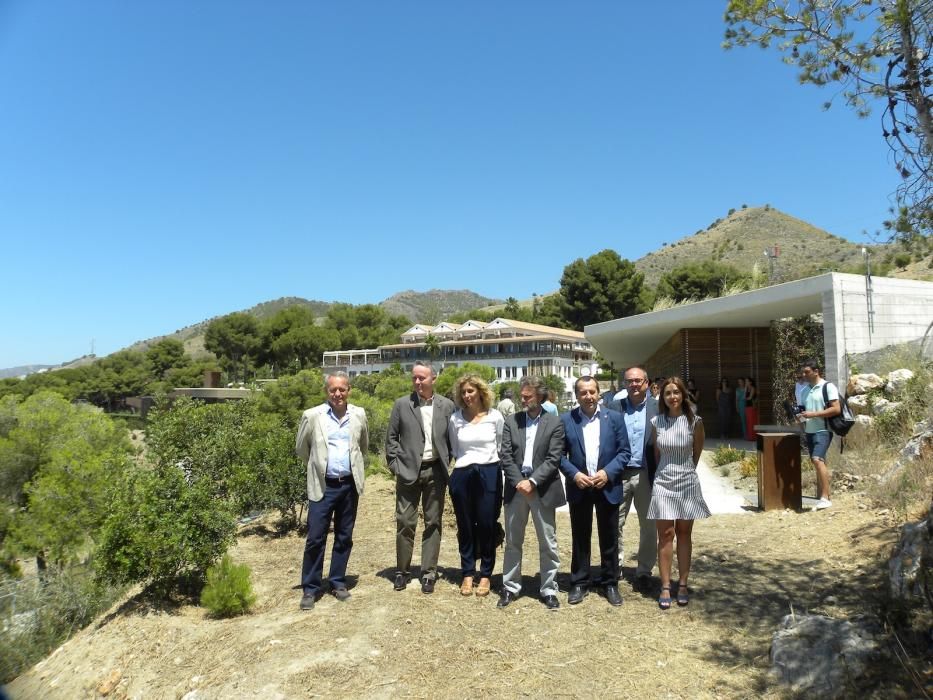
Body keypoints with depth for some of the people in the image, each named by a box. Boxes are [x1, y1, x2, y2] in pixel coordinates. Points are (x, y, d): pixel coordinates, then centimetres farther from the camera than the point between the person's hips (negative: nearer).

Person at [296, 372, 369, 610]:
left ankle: (338, 582, 25)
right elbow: (301, 448, 7)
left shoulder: (359, 415, 1)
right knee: (315, 538, 0)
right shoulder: (312, 416, -6)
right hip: (322, 485, -2)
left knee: (344, 537, 11)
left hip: (350, 484, 2)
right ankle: (310, 588, 13)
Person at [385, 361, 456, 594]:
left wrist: (447, 462, 0)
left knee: (433, 523, 7)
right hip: (408, 471, -1)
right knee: (405, 522, 3)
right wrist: (395, 465, -3)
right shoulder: (401, 404, 1)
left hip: (435, 471, 1)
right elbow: (391, 437, 3)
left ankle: (429, 573, 16)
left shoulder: (447, 406, 3)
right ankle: (402, 571, 18)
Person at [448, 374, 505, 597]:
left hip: (489, 475, -1)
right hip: (462, 476, 2)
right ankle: (467, 574, 22)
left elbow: (503, 447, 5)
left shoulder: (495, 416, -2)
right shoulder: (455, 418, 2)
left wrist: (498, 468, 4)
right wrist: (464, 462, 9)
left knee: (487, 526, 4)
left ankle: (486, 575, 18)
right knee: (465, 527, 9)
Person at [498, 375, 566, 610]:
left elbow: (553, 459, -8)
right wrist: (519, 482, -12)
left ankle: (549, 590, 20)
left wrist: (532, 481, -16)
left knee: (548, 544, 7)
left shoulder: (554, 423, -1)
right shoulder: (511, 421, 6)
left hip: (542, 490, -2)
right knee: (512, 542, 12)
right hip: (516, 488, 2)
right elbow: (506, 456, 0)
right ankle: (510, 587, 24)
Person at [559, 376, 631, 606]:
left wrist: (608, 472, -14)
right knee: (580, 538, 10)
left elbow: (624, 452, -1)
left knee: (609, 538, 10)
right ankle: (579, 583, 22)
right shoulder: (566, 420, 0)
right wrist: (574, 474, -14)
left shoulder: (615, 417, 0)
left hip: (608, 487, 0)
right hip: (579, 487, 0)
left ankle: (610, 583, 25)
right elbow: (560, 454, 0)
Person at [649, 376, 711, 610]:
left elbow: (697, 451, 8)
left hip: (687, 483, 0)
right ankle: (665, 586, 7)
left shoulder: (694, 421, -6)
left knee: (684, 533, 9)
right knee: (665, 534, 1)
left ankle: (683, 585, 17)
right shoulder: (656, 422, -2)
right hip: (663, 483, 1)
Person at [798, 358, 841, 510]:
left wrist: (813, 414, -18)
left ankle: (825, 498, -19)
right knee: (818, 463, 10)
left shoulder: (828, 387, -6)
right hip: (809, 431, 7)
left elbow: (836, 409, -13)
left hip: (822, 431, -7)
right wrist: (801, 415, 3)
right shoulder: (805, 389, 15)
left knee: (817, 459, -22)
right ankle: (820, 497, 14)